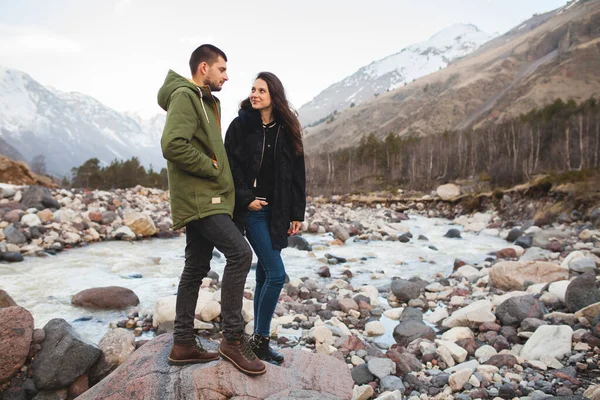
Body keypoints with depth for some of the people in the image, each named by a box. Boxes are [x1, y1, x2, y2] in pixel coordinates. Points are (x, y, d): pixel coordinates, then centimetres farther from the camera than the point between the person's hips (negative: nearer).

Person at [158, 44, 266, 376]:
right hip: (198, 198, -10)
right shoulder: (184, 96, -10)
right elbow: (172, 145, -24)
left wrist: (216, 170, 9)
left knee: (196, 269, 10)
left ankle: (183, 344, 19)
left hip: (205, 197, 10)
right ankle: (233, 338, -9)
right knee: (239, 252, -18)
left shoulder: (206, 102, 21)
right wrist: (213, 168, -15)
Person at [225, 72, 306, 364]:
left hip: (277, 212, 4)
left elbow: (297, 173, 8)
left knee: (264, 274, 9)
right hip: (252, 210, -4)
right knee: (276, 273, -10)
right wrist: (246, 198, -14)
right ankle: (261, 338, 5)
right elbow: (231, 167, -5)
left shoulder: (286, 130, 8)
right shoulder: (240, 125, -1)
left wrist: (297, 213, 5)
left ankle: (259, 339, 20)